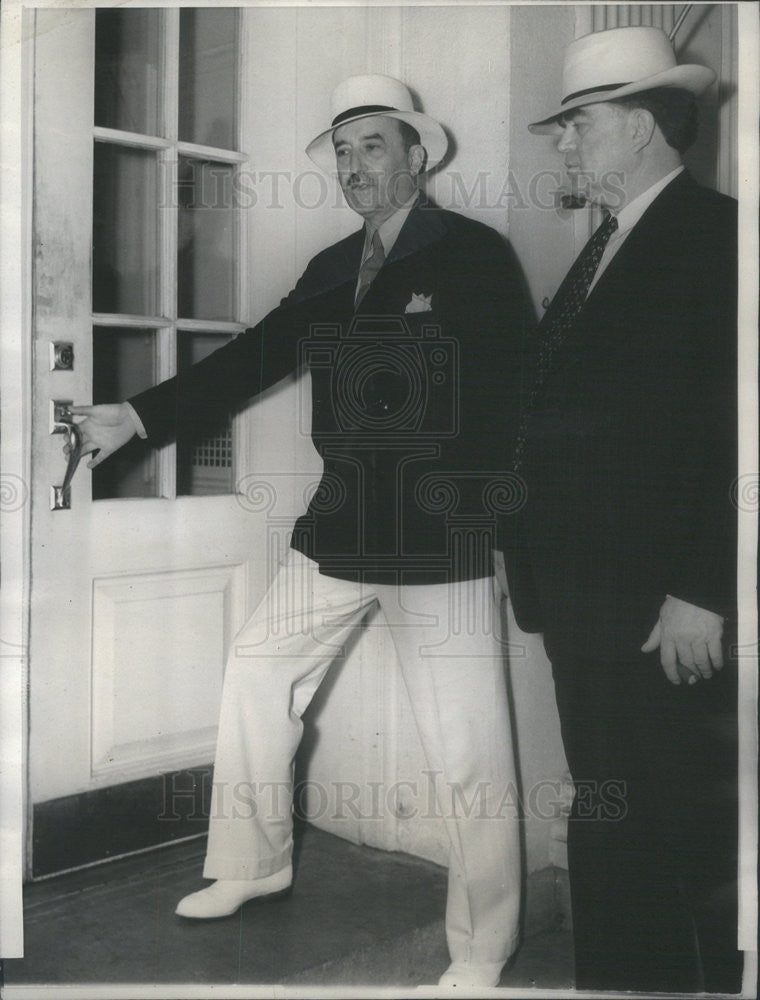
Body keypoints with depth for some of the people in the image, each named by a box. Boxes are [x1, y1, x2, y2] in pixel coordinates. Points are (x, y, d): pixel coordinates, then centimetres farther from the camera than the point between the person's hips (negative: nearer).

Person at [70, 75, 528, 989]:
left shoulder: (476, 255, -5)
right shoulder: (330, 270, 13)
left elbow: (516, 390, -10)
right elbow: (253, 357, 11)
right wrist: (139, 416, 5)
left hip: (440, 539, -6)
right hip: (338, 530, 7)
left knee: (467, 758, -2)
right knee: (255, 673, 14)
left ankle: (481, 955, 17)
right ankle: (253, 864, 36)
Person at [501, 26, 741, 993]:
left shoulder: (715, 236, -7)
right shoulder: (601, 251, 18)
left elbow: (728, 431, -15)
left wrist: (701, 591, -18)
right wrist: (544, 578, 10)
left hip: (668, 608, -8)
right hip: (586, 601, 8)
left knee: (698, 832, 5)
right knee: (609, 827, 14)